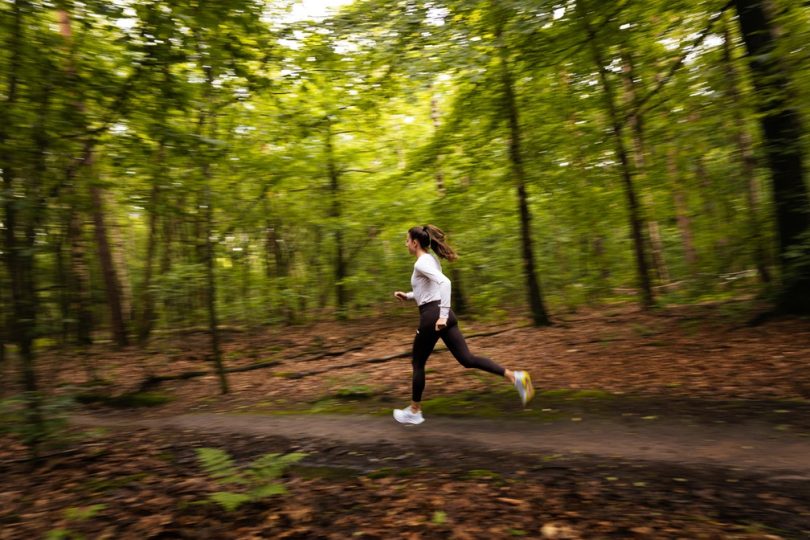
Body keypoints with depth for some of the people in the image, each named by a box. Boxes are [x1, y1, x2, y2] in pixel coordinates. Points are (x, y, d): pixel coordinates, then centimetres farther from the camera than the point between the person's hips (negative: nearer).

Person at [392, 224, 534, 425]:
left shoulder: (421, 263, -13)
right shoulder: (430, 260, 17)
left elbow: (444, 283, -30)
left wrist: (442, 315, -31)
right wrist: (407, 296, 21)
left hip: (432, 316, -9)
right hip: (442, 314, 9)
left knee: (418, 363, 9)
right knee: (466, 358, 4)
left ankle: (414, 412, 22)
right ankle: (514, 377, -5)